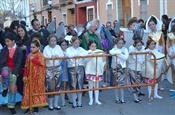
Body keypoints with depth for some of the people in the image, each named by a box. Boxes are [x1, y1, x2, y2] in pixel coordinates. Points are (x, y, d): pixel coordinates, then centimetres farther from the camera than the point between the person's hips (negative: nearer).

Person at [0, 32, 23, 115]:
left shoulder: (19, 50, -10)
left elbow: (18, 63, -12)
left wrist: (14, 74, -20)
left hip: (14, 70, 0)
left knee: (12, 88, 3)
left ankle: (11, 106, 19)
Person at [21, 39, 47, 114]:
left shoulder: (40, 55, -8)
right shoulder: (29, 55, 8)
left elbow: (41, 63, -27)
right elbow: (26, 66, 7)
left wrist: (33, 59, -23)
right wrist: (25, 75, 0)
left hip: (38, 77, -5)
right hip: (30, 76, 5)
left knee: (37, 90, 5)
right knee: (28, 91, 5)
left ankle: (36, 106, 14)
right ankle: (28, 106, 13)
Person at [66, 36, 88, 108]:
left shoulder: (80, 49, 10)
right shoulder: (68, 49, 2)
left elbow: (86, 53, -8)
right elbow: (69, 55, -19)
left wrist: (78, 54, -14)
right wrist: (79, 54, -10)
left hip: (80, 68, 3)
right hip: (72, 68, -2)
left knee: (80, 86, 5)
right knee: (73, 87, 1)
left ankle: (79, 103, 16)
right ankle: (74, 103, 11)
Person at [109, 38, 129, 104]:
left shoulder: (125, 49, 2)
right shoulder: (114, 49, -1)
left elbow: (126, 57, -15)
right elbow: (111, 52, -26)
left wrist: (117, 53, -17)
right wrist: (120, 52, -21)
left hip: (122, 68, 0)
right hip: (115, 67, 0)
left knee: (121, 83, 0)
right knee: (116, 83, 6)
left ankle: (122, 98, 10)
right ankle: (117, 98, 19)